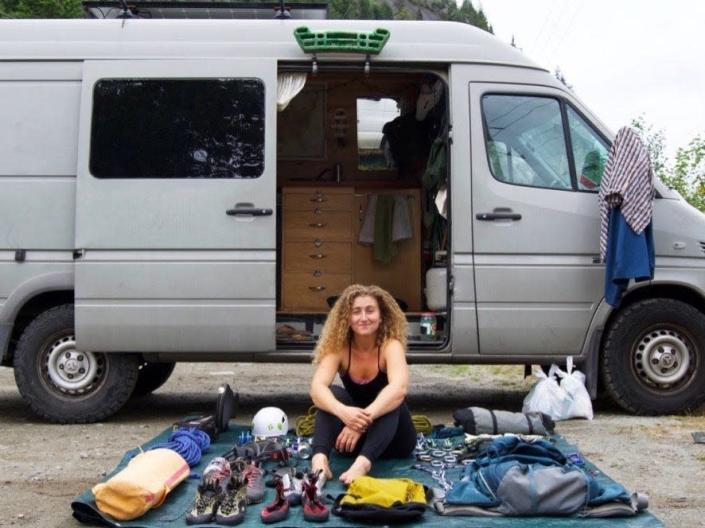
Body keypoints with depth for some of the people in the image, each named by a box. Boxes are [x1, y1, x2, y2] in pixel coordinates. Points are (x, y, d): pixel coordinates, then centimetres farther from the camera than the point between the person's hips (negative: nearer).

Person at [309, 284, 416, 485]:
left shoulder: (391, 345, -19)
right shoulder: (339, 347, -12)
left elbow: (399, 389, -38)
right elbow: (317, 388, -28)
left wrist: (365, 418, -53)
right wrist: (342, 412, -49)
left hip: (393, 440, -2)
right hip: (353, 438, 2)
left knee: (391, 402, -32)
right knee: (333, 393, -24)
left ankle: (363, 463, -53)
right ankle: (320, 458, -44)